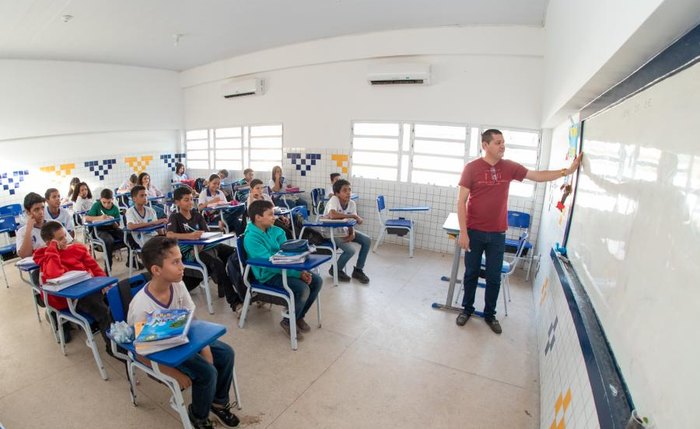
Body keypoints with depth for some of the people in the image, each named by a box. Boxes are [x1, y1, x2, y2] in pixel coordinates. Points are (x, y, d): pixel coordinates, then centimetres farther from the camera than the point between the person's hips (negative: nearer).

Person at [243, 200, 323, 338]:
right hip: (269, 275, -7)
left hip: (284, 268, 7)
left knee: (317, 281, -6)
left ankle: (299, 316, 14)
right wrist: (298, 273, -25)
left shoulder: (276, 231, 4)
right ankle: (288, 322, 2)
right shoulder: (251, 238, -18)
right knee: (303, 288, -25)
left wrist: (302, 270, -15)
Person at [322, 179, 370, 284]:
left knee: (367, 241, -4)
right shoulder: (334, 199, -25)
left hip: (344, 230, 7)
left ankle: (358, 270, 11)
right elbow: (332, 214, -45)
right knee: (350, 250, -23)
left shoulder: (352, 203, -7)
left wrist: (352, 234, -23)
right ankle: (335, 270, 7)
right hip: (331, 233, -7)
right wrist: (354, 216, -36)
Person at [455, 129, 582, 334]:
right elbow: (461, 201, -11)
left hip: (497, 234, 3)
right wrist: (463, 232, -14)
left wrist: (567, 171, -4)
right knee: (471, 273, 11)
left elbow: (538, 176, 7)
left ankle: (490, 315, 28)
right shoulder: (471, 168, -10)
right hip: (474, 232, -3)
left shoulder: (509, 167, 2)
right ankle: (467, 309, 30)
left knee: (494, 277, 11)